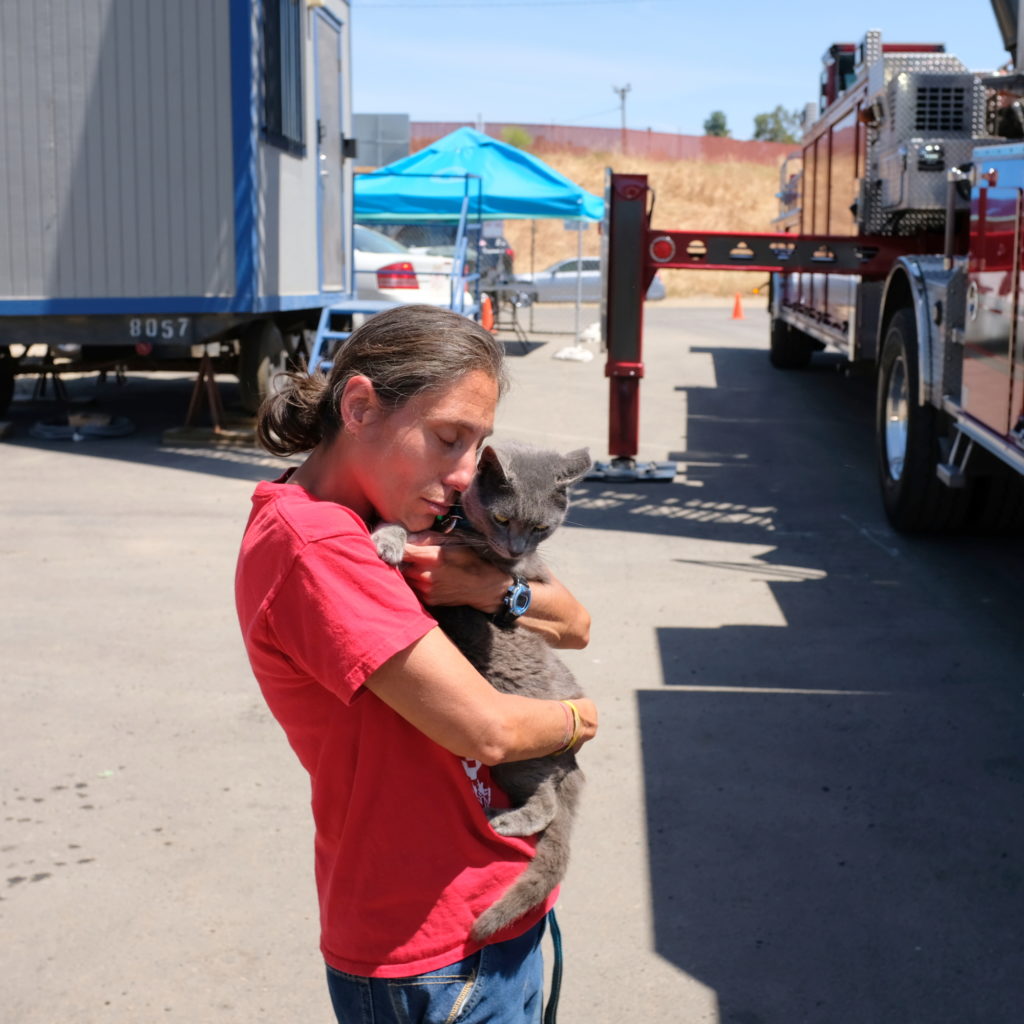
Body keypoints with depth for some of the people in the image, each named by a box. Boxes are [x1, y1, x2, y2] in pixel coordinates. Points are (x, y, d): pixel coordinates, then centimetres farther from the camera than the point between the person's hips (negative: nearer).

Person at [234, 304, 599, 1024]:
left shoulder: (384, 519, 5)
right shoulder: (315, 545, -24)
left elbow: (574, 627, 5)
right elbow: (486, 729, -24)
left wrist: (489, 588, -15)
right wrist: (579, 719, -4)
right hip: (436, 962, -9)